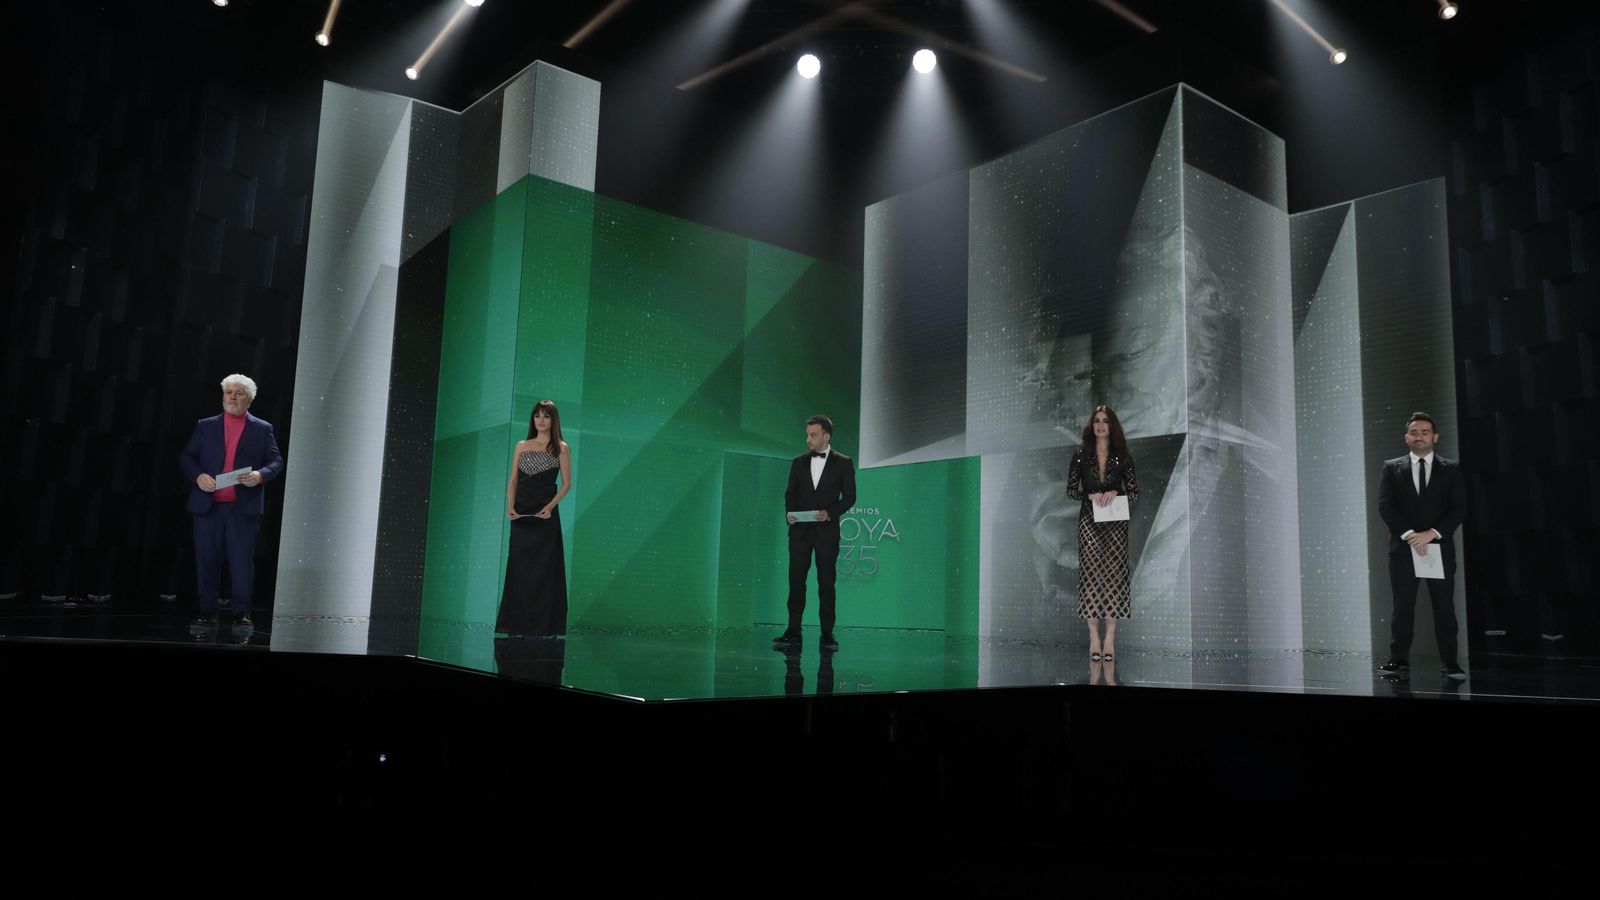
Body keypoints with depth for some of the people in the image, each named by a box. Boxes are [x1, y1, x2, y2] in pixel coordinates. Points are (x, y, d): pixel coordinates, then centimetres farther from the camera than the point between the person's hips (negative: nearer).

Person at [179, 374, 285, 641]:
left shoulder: (262, 429, 9)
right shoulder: (205, 426, 14)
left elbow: (276, 461, 6)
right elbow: (186, 457, 12)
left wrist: (261, 475, -14)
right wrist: (198, 475, -7)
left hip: (244, 508, -2)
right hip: (208, 506, 2)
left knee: (242, 561, -5)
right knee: (207, 561, 3)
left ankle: (241, 614, -2)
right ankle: (206, 614, 10)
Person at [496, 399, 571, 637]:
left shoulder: (561, 448, 2)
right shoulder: (521, 446, 12)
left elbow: (566, 483, -2)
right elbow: (513, 480, 10)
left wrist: (550, 506, -16)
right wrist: (510, 506, -6)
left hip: (545, 514, -3)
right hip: (521, 515, 3)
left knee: (543, 569, -2)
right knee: (519, 568, 4)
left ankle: (542, 625, 5)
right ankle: (519, 622, 12)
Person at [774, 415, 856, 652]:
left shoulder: (843, 463, 0)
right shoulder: (799, 462, 9)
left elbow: (849, 496, -1)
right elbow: (790, 493, 10)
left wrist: (830, 513, -16)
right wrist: (789, 513, -9)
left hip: (827, 531, -2)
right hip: (800, 530, 2)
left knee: (826, 583, 3)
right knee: (796, 581, 1)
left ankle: (827, 634, 9)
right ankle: (793, 632, 5)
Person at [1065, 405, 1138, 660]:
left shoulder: (1123, 457, 6)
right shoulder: (1080, 456, 5)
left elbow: (1134, 491, 6)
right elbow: (1071, 490, 5)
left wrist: (1115, 493, -13)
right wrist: (1091, 496, -13)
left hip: (1116, 522, 0)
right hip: (1089, 521, 0)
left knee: (1114, 573, -3)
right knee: (1091, 574, -4)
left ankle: (1110, 637, 2)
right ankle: (1094, 637, 0)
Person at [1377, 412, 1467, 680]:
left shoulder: (1451, 470, 7)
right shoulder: (1391, 468, 7)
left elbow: (1459, 509, -1)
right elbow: (1385, 507, -2)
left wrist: (1432, 533, -14)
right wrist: (1410, 535, -14)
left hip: (1440, 547, 0)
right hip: (1403, 548, 0)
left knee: (1444, 607, 3)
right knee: (1402, 607, 1)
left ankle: (1449, 662, 10)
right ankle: (1399, 661, 4)